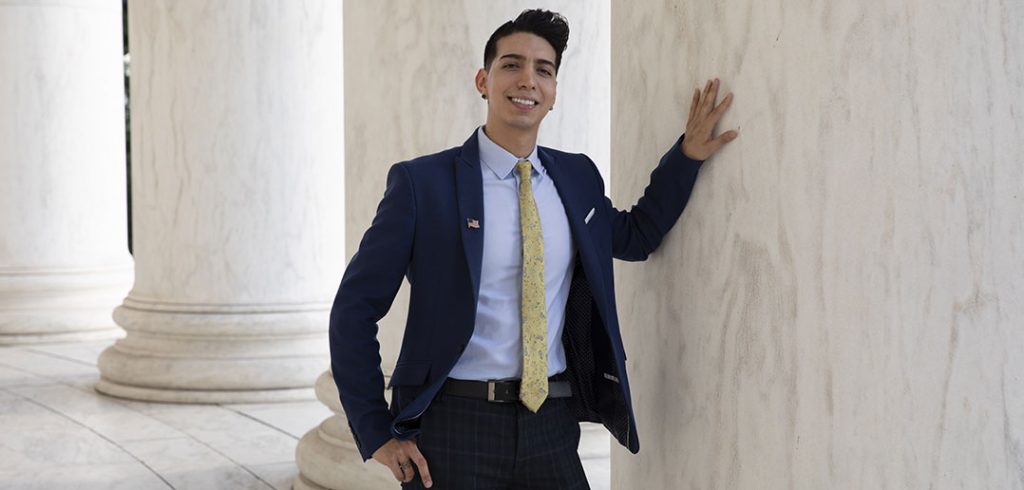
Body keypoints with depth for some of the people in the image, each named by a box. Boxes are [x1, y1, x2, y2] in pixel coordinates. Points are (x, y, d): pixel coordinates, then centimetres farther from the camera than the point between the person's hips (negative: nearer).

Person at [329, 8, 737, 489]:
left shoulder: (578, 176, 7)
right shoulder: (422, 181, -7)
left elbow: (634, 237, 24)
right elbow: (355, 308, -4)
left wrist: (687, 154, 12)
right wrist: (376, 434, -6)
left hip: (553, 427, 4)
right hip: (456, 427, -4)